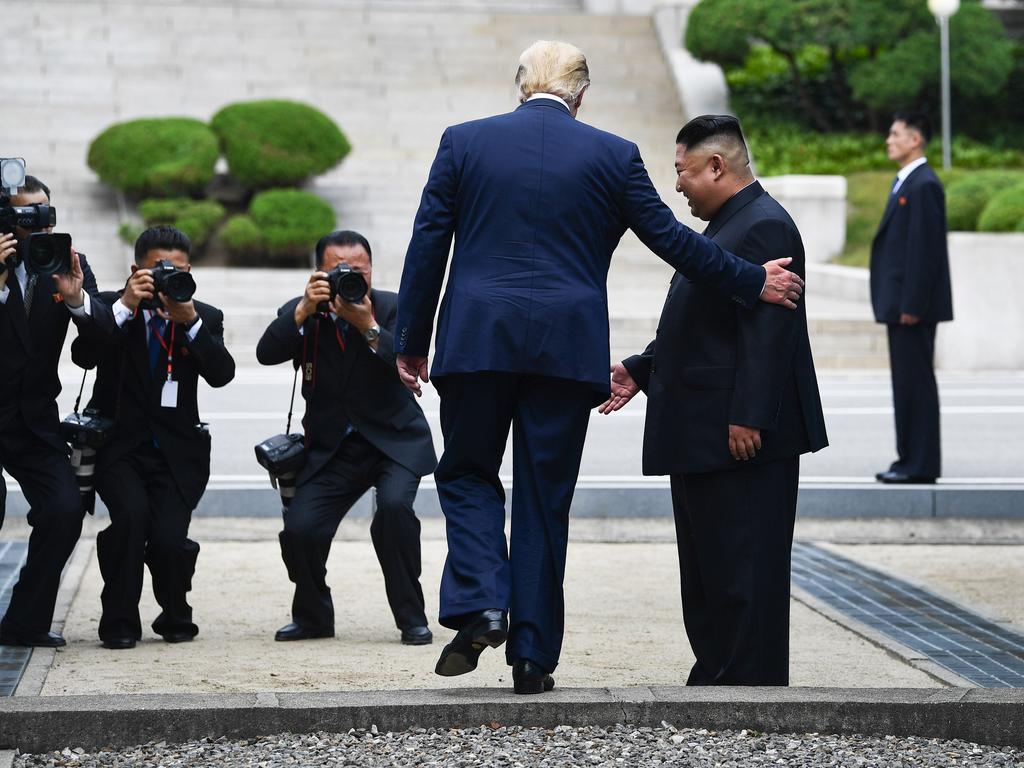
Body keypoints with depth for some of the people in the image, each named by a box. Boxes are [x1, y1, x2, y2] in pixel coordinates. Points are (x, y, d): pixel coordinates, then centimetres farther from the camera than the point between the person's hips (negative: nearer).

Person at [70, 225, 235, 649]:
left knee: (169, 538, -17)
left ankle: (175, 618, 15)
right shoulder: (110, 307, 1)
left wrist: (190, 321, -22)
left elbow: (222, 374, -11)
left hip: (176, 449, 1)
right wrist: (126, 306, -23)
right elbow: (84, 356, -17)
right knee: (131, 514, -27)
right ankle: (119, 623, -8)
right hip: (118, 443, -1)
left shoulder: (205, 318, 5)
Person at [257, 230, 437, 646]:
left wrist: (368, 327, -30)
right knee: (299, 529, -15)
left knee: (394, 506, -29)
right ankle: (313, 616, 14)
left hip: (395, 441, -2)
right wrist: (305, 309, -27)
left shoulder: (391, 307, -5)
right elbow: (267, 353, -17)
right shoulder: (301, 312, 0)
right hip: (330, 450, 2)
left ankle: (411, 618, -14)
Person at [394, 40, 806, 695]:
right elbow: (671, 238, 5)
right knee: (545, 498, 7)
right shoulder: (613, 155, 2)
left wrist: (412, 341, 10)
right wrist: (754, 284, 17)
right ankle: (532, 656, 8)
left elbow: (427, 246, 4)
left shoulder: (464, 142, 4)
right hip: (567, 347, 0)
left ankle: (479, 605, -6)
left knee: (467, 473, 16)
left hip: (477, 342, 0)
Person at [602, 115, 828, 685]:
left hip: (745, 439, -11)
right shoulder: (726, 227, 19)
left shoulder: (764, 227, -15)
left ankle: (750, 685, -3)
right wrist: (639, 372, 18)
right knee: (706, 570, 15)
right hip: (701, 439, 11)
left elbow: (768, 331, -22)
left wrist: (748, 418, -26)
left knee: (744, 569, -7)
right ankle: (715, 677, 21)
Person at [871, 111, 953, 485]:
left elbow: (924, 248, -19)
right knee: (906, 381, 12)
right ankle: (910, 459, 16)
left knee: (916, 381, -7)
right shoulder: (905, 183, 18)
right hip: (901, 303, 10)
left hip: (914, 303, -10)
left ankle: (921, 465, -4)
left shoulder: (924, 185, -14)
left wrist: (911, 305, -21)